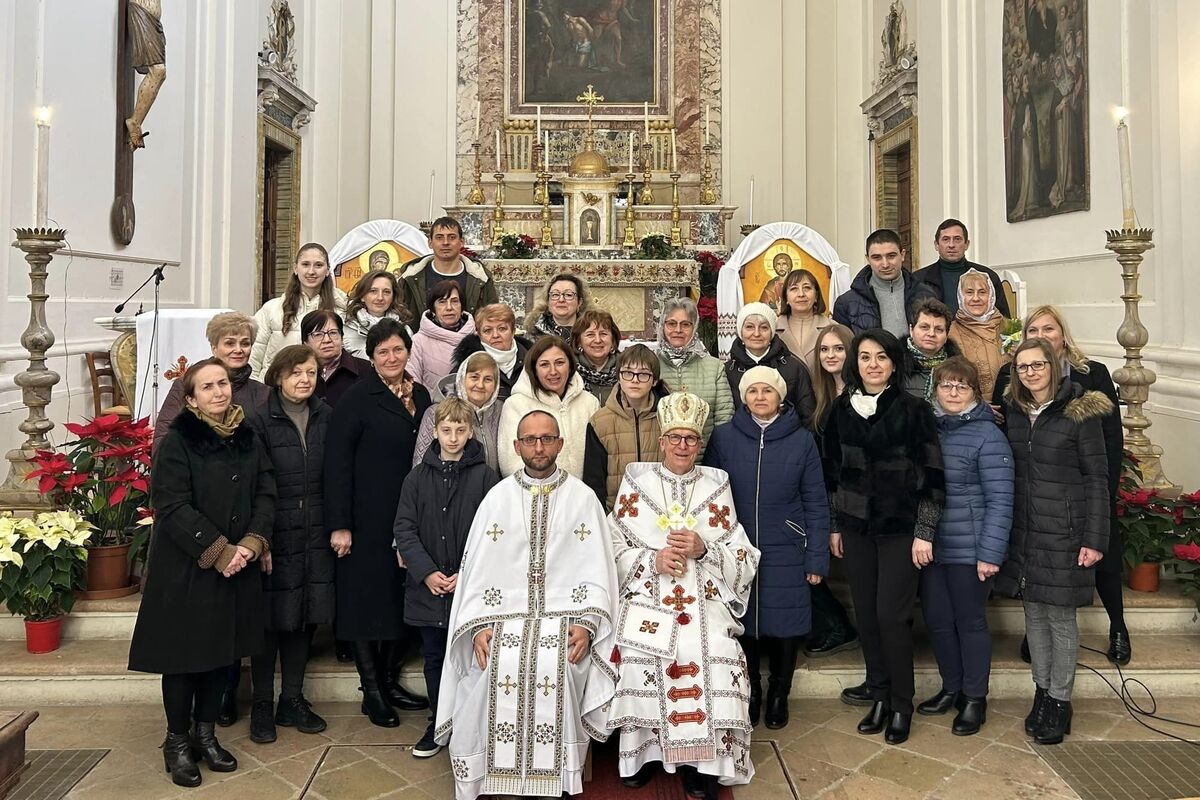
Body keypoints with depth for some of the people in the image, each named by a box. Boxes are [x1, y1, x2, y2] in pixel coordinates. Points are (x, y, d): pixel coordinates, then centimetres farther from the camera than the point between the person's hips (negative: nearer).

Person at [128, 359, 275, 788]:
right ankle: (177, 742, 22)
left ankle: (205, 733, 28)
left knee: (223, 652, 12)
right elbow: (173, 507, -16)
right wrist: (219, 552, -19)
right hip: (187, 570, -5)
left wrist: (251, 544, -13)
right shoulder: (177, 442, -10)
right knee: (186, 654, 5)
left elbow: (265, 494, 2)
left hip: (237, 568, 5)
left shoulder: (249, 439, 6)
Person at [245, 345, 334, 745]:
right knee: (271, 619, 5)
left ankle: (292, 700, 26)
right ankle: (262, 705, 21)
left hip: (315, 536, 4)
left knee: (304, 617, 12)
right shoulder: (261, 421, -8)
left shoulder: (326, 418, 5)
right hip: (275, 536, -4)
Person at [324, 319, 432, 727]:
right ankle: (371, 691, 15)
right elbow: (337, 461, -12)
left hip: (410, 516, 6)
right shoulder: (357, 398, -8)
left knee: (401, 598, 12)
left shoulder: (421, 395, 9)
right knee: (367, 597, 3)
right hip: (368, 518, -5)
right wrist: (339, 524, -16)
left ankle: (389, 681, 27)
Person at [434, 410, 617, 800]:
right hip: (506, 612, 1)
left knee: (554, 667, -28)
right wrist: (479, 626, -8)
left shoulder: (583, 497, 6)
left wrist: (586, 625, -13)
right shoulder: (498, 497, 9)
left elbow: (596, 570, 1)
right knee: (495, 669, -26)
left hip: (564, 611, -1)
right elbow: (478, 569, 5)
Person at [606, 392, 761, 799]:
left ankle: (702, 761, -4)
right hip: (647, 596, 0)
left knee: (712, 651, -24)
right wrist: (653, 560, -12)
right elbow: (614, 547, 4)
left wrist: (704, 549, -11)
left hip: (704, 597, 1)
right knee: (638, 649, -24)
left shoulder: (717, 483, 10)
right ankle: (643, 752, -1)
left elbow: (741, 556, 7)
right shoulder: (636, 479, 8)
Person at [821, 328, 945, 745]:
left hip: (899, 528, -4)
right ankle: (879, 696, 25)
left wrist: (924, 532, -9)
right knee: (866, 614, 8)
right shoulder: (842, 409, 5)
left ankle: (901, 706, 15)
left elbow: (932, 474, -7)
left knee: (892, 615, -3)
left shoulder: (914, 410, -6)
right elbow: (832, 470, 10)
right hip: (856, 528, 4)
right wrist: (834, 526, 9)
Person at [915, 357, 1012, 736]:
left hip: (968, 549, -5)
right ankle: (951, 688, 32)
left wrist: (990, 553, -16)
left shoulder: (987, 435, -10)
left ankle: (975, 698, 23)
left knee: (970, 622, 7)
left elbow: (1000, 500, -12)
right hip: (930, 545, 5)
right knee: (936, 619, 13)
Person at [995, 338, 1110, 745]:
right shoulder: (1013, 413, 6)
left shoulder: (1080, 412, -7)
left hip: (1063, 532, -4)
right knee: (1034, 614, 12)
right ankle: (1042, 692, 26)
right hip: (1023, 531, 5)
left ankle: (1060, 701, 17)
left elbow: (1097, 478, -7)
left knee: (1060, 617, 3)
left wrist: (1094, 539, -11)